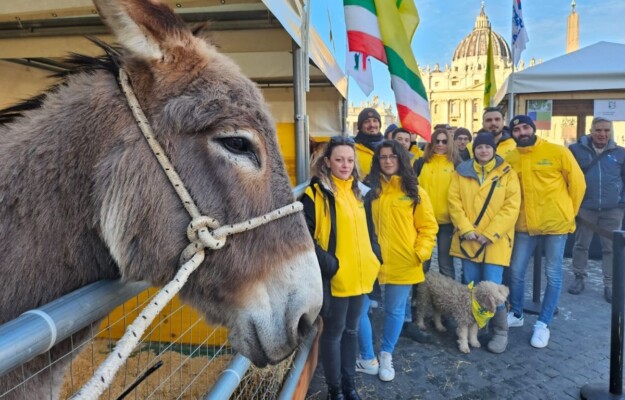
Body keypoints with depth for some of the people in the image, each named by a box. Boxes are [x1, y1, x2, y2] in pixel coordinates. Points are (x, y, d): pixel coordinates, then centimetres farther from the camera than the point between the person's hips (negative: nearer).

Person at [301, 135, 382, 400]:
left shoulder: (357, 190, 11)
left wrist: (374, 258, 7)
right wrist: (328, 265, -23)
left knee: (351, 330, 18)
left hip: (359, 275, 7)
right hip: (334, 278, -7)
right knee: (333, 333, 8)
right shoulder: (316, 193, -12)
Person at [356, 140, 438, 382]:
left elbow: (428, 226, 3)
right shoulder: (370, 189, 4)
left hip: (403, 262, 0)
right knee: (359, 309, 1)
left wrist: (421, 252, -8)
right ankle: (368, 359, 22)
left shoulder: (414, 191, 2)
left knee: (395, 311, 12)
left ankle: (386, 356, 36)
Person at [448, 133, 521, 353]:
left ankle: (500, 331, 15)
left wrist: (489, 234, -14)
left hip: (495, 241, -2)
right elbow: (454, 202, 0)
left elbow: (512, 207, -7)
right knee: (471, 286, 10)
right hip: (467, 239, 2)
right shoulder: (462, 172, 6)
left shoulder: (507, 173, 1)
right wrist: (466, 229, -12)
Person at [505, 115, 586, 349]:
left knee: (553, 275, 5)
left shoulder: (558, 152, -7)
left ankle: (543, 324, 18)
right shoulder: (510, 158, 0)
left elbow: (577, 183, 0)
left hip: (556, 223, -2)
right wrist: (514, 213, 7)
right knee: (516, 271, 7)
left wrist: (568, 213, 4)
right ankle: (516, 315, 28)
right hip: (525, 224, 3)